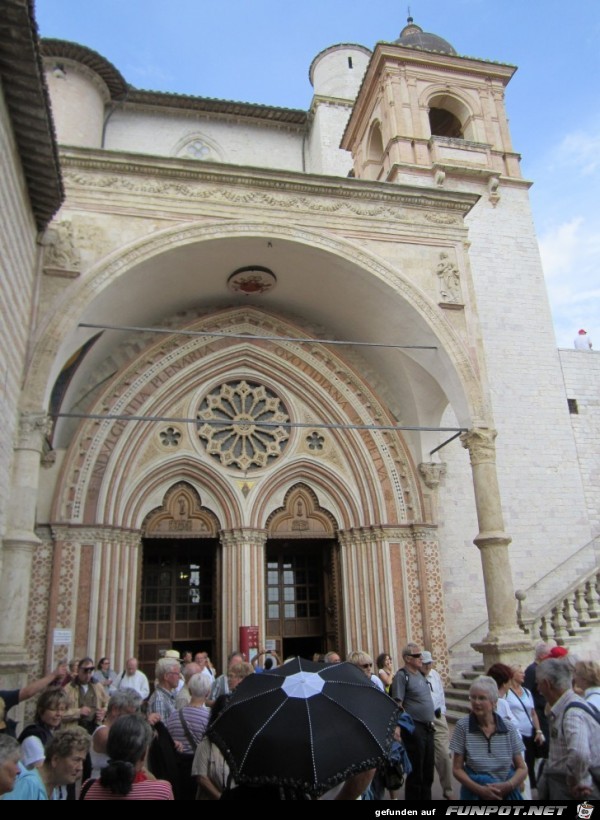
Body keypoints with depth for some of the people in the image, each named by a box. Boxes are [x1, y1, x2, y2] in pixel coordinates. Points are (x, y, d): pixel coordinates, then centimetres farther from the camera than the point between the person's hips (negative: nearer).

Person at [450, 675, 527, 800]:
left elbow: (522, 768, 2)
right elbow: (457, 769, -6)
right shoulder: (463, 726, -9)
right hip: (475, 793, -1)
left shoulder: (510, 729, -5)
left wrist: (508, 785, -15)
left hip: (507, 793, 1)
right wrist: (479, 789, -18)